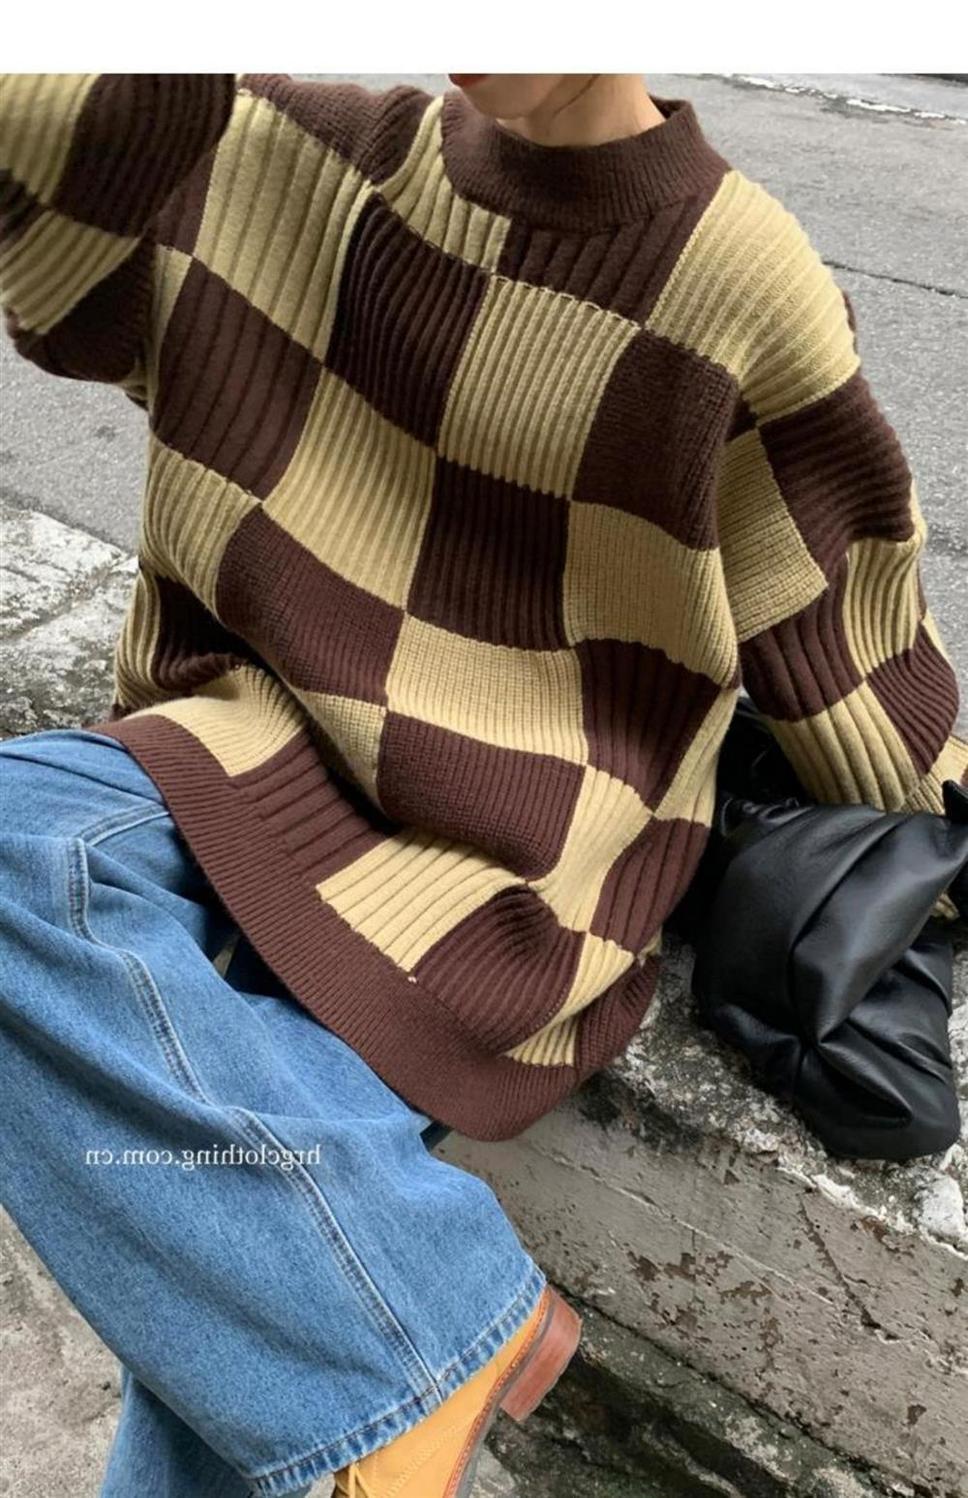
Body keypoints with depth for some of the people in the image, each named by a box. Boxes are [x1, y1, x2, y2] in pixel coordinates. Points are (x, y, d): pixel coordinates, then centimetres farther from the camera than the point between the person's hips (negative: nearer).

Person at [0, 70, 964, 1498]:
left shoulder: (744, 289, -6)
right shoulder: (279, 157, 4)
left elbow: (849, 636, 5)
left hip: (511, 856, -5)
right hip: (273, 763, 5)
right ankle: (442, 1316, -8)